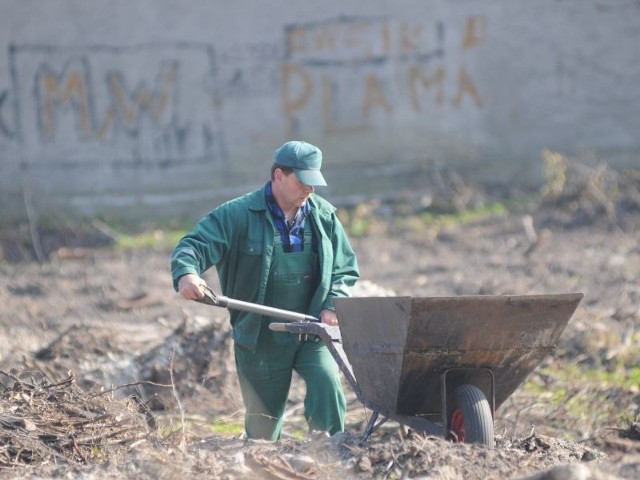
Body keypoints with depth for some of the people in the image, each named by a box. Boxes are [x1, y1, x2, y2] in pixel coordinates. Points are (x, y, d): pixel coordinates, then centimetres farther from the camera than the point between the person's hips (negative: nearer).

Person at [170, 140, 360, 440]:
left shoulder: (324, 215, 5)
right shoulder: (238, 215, -7)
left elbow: (346, 268, 11)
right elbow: (193, 246, -12)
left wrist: (332, 306, -7)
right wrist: (186, 273, -36)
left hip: (311, 334, 2)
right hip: (260, 339, -2)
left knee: (326, 382, -25)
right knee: (262, 427, 5)